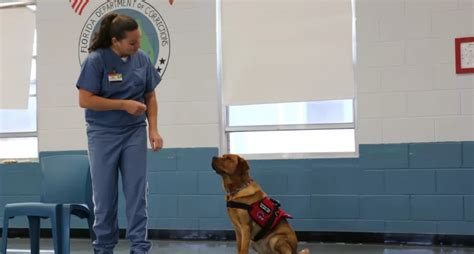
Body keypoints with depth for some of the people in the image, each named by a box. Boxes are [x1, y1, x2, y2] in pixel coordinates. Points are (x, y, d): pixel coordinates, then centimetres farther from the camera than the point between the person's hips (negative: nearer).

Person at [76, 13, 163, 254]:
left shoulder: (142, 59, -1)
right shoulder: (96, 60, -12)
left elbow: (150, 97, 7)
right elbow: (85, 100, -14)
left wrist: (153, 130, -3)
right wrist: (124, 104, -17)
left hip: (134, 133, 3)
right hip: (103, 135, -2)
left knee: (137, 192, 0)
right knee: (104, 196, 6)